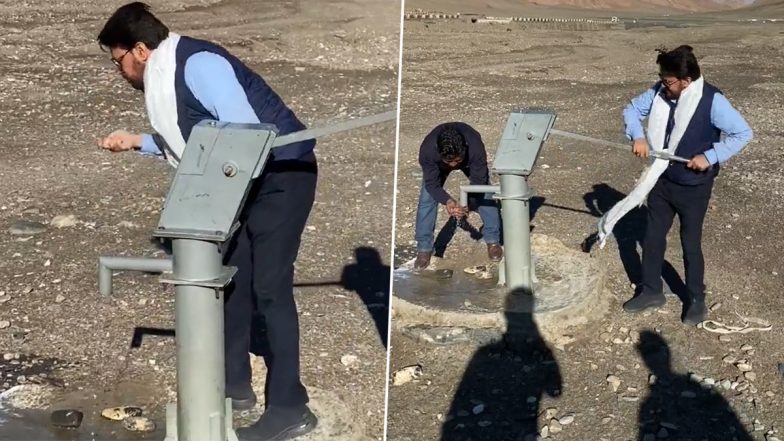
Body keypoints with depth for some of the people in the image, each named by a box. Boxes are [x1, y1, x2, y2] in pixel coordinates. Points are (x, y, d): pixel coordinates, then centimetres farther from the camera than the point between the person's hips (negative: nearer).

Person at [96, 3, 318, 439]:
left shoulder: (198, 64, -20)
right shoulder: (165, 77, 11)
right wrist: (139, 141, 17)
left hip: (282, 175, -10)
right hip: (249, 178, 10)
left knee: (268, 287, -10)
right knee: (232, 277, 12)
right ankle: (235, 384, 26)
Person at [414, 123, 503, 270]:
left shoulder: (476, 148, -44)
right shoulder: (427, 150, -43)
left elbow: (478, 182, -33)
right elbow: (432, 184, -32)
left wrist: (468, 203, -49)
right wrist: (447, 201, -50)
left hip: (469, 161, 0)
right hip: (438, 164, 0)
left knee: (485, 195, -12)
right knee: (427, 198, -11)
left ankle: (493, 241, 7)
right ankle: (424, 249, 1)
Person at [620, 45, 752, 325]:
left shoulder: (711, 101, -22)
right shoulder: (660, 92, -8)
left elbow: (742, 134, -16)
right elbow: (632, 109, 7)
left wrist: (710, 157, -22)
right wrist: (637, 136, -11)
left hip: (693, 187, -5)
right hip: (661, 181, 5)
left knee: (690, 243, 8)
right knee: (653, 237, 14)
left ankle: (696, 300, 28)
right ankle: (651, 291, 32)